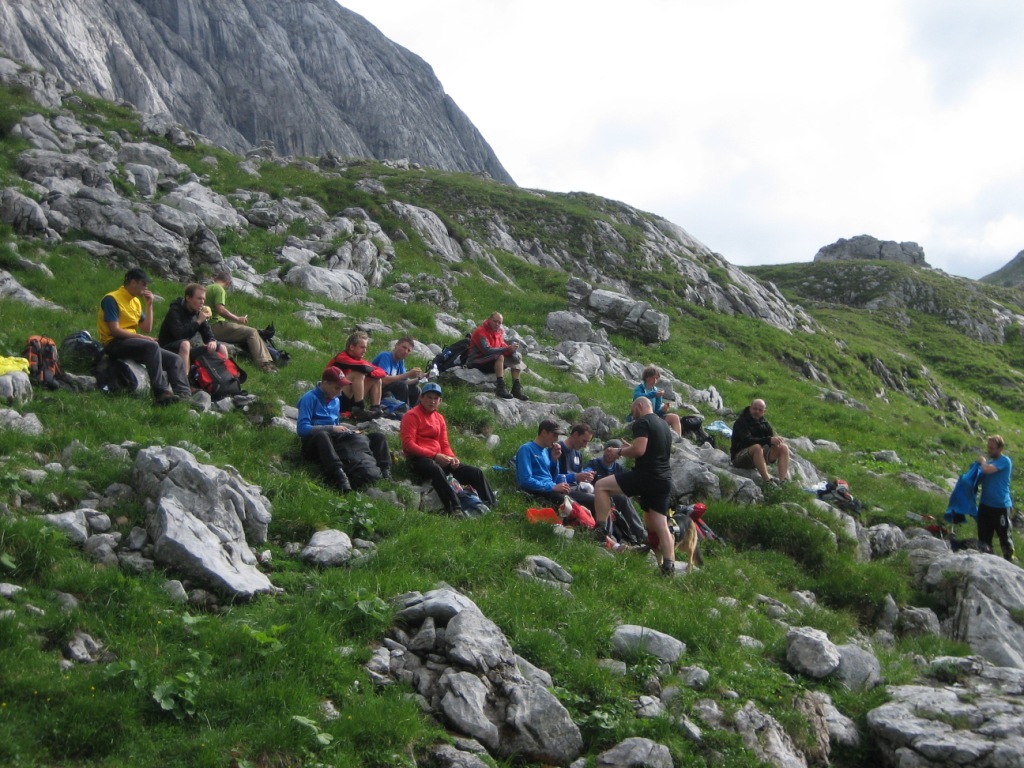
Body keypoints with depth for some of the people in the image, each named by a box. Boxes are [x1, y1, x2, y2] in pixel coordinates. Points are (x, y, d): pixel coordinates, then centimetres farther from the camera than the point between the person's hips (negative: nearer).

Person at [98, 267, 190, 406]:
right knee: (152, 346, -35)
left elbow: (147, 328, 13)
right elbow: (114, 330, -17)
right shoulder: (112, 299, -9)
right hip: (114, 344, -8)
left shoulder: (136, 302, 16)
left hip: (132, 342, 9)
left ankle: (185, 395, -18)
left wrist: (149, 305, 6)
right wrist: (141, 337, -19)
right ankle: (161, 394, -38)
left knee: (174, 359, -6)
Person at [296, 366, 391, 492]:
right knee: (322, 435, -43)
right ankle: (339, 474, -60)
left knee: (378, 437, -2)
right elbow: (302, 428, -17)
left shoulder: (336, 400, 17)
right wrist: (332, 428, -20)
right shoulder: (310, 398, -7)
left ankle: (385, 472, -27)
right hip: (315, 443, -7)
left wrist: (350, 431, 1)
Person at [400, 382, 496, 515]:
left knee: (476, 472, -4)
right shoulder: (412, 415, -2)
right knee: (436, 470, -43)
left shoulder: (439, 418, 21)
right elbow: (408, 444, -12)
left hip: (439, 459, 8)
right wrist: (434, 455, -20)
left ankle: (492, 506, -2)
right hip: (419, 459, -8)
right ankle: (454, 509, -51)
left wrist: (452, 457, -5)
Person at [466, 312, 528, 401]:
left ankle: (516, 388, -13)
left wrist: (511, 349, -19)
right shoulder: (480, 332, -16)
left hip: (492, 362, 9)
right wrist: (507, 349, -29)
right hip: (476, 362, -9)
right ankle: (501, 387, -38)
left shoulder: (499, 332, 9)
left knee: (516, 358, -2)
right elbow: (487, 350, -27)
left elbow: (502, 346, 4)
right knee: (500, 357, -33)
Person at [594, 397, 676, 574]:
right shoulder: (664, 425, 22)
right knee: (660, 525, 10)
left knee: (601, 486, -3)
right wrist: (630, 448, 29)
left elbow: (639, 450, -20)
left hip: (646, 476, -9)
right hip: (665, 481, 9)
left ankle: (601, 530, -9)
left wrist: (620, 452, -2)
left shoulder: (642, 422, -7)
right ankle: (668, 566, 2)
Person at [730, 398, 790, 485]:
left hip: (759, 456, 7)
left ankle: (783, 481, -26)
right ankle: (767, 480, -46)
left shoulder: (764, 422, 12)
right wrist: (768, 440, -35)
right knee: (757, 447, -37)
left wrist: (777, 440, -23)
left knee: (784, 447, -10)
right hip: (740, 457, -7)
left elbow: (773, 436, 3)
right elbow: (747, 440, -26)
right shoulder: (741, 422, -11)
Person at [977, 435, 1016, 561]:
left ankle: (1009, 560, 15)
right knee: (984, 536, 11)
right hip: (985, 504, 7)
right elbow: (982, 478, 15)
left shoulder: (1005, 461, -12)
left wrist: (983, 461, -8)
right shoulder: (989, 461, 12)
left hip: (1000, 506, -7)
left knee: (1004, 536, 3)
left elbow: (988, 470, -27)